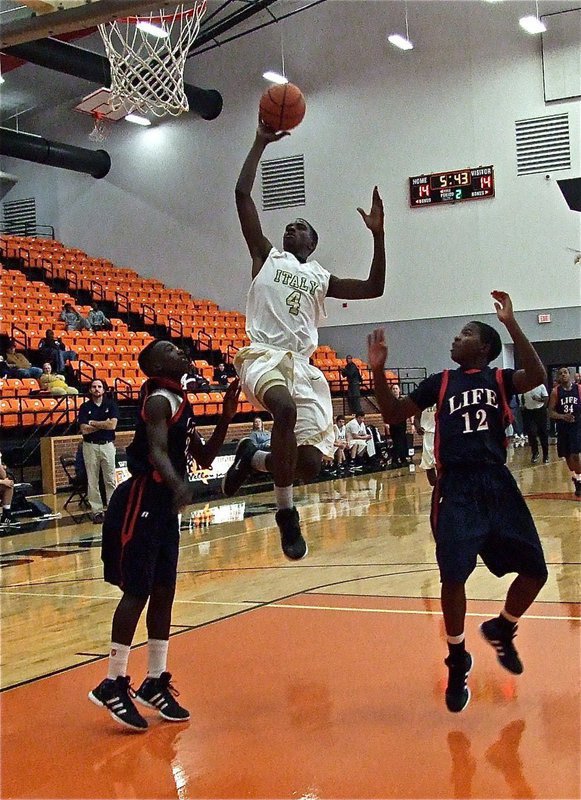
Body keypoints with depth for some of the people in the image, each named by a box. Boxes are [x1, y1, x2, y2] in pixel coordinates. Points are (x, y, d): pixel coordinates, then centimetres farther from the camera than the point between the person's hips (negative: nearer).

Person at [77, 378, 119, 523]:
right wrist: (104, 424, -8)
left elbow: (113, 424, -11)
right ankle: (96, 511, 7)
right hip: (90, 446, 0)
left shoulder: (111, 404, 3)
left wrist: (93, 423, -8)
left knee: (110, 479, 2)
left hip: (108, 445, 0)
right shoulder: (85, 407, 3)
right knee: (92, 481, 2)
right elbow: (84, 429, -7)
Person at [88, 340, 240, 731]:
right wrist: (178, 484, -48)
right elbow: (156, 452, -29)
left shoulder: (181, 403, 15)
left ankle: (154, 683, 19)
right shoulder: (159, 401, -13)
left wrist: (226, 417, 7)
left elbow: (204, 457, 19)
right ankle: (113, 685, -1)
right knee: (137, 591, -9)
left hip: (165, 504, 9)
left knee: (163, 593, 11)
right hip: (141, 502, -9)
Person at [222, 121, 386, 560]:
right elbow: (242, 195, 8)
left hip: (303, 365, 4)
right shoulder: (266, 255, 15)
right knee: (286, 409, -37)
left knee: (311, 463, -9)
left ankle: (253, 457, 24)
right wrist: (261, 143, 7)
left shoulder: (321, 277, 22)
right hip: (264, 355, -4)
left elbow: (374, 288, 16)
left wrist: (378, 235, 8)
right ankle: (287, 515, -22)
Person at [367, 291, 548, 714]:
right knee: (453, 575, -10)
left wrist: (510, 323, -19)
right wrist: (378, 370, -1)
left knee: (535, 571, 3)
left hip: (498, 484, 1)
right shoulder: (440, 382, 13)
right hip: (457, 487, 0)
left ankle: (502, 630, 32)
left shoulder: (500, 378, 7)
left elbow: (538, 376, -14)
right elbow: (393, 414, 12)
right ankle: (458, 662, 12)